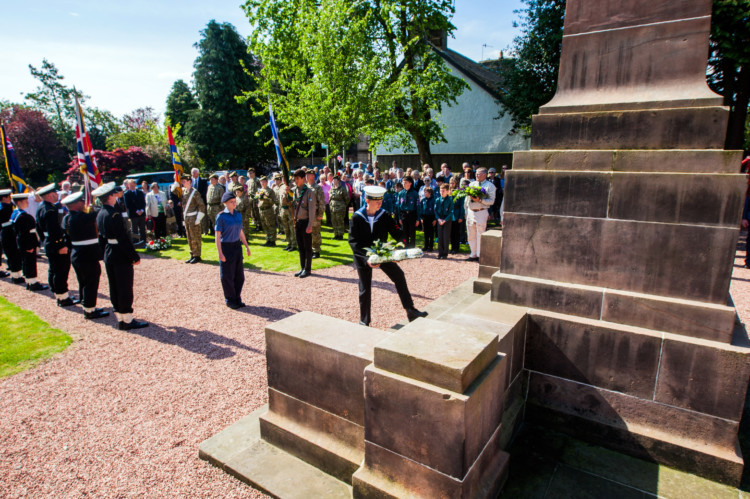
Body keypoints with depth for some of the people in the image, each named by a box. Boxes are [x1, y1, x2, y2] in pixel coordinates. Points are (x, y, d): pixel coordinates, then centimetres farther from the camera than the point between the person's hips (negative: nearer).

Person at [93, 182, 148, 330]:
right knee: (125, 288, -1)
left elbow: (101, 237, 16)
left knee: (114, 288, 13)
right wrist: (135, 257, -15)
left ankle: (120, 318, 22)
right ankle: (127, 320, 5)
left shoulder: (100, 214, 9)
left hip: (108, 256, 9)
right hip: (121, 257, -9)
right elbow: (124, 238, -20)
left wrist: (106, 253, 23)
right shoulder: (114, 215, -19)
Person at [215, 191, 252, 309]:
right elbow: (217, 236, -12)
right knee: (227, 276, 4)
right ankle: (230, 300, 18)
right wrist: (220, 253, -17)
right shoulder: (221, 216, -11)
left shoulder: (238, 214, 7)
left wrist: (246, 246, 16)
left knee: (239, 275, 11)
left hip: (237, 246, 6)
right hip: (226, 247, -6)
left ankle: (237, 298, 26)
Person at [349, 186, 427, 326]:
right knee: (365, 288, 4)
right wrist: (366, 258, -30)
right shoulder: (357, 217, -14)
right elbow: (353, 242, -18)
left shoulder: (385, 215, -8)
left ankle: (410, 311, 5)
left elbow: (396, 233, -8)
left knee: (399, 276, -5)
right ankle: (364, 321, 20)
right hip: (363, 257, -2)